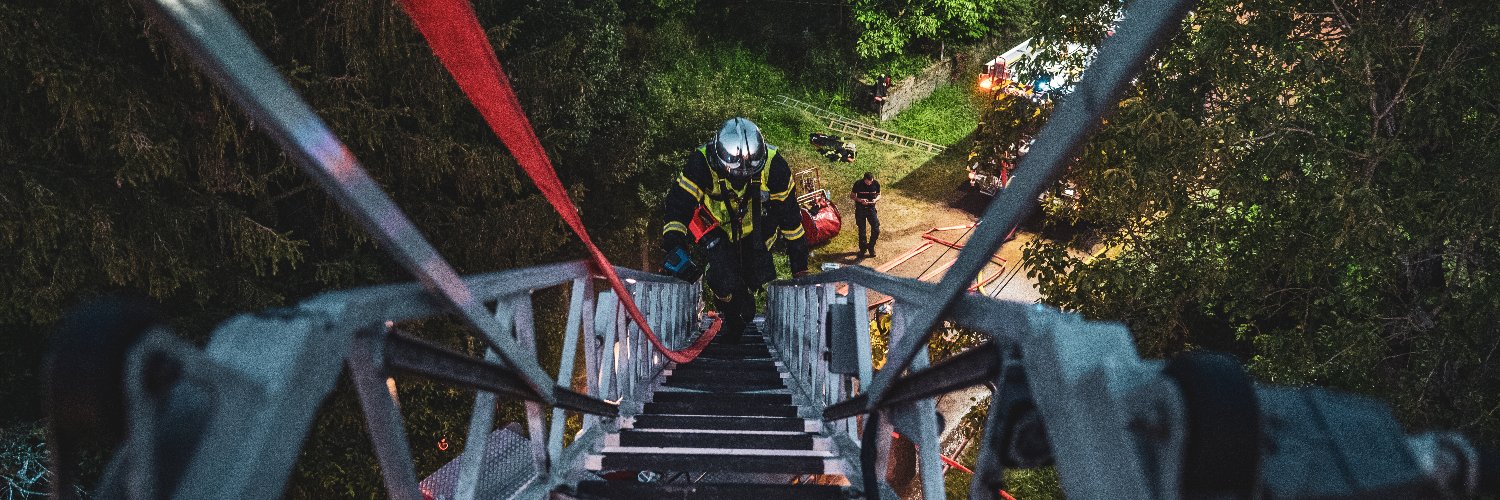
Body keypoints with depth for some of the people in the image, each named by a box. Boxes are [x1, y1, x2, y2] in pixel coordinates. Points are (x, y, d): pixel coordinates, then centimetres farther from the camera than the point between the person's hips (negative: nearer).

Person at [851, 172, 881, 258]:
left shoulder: (876, 184, -10)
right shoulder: (858, 184, -15)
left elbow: (879, 195, 5)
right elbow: (852, 196, -5)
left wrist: (876, 199, -18)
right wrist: (860, 200, -23)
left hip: (871, 208, 2)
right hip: (860, 209, -1)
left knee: (876, 230, -5)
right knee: (862, 231, 6)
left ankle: (871, 247, 16)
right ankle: (863, 248, 24)